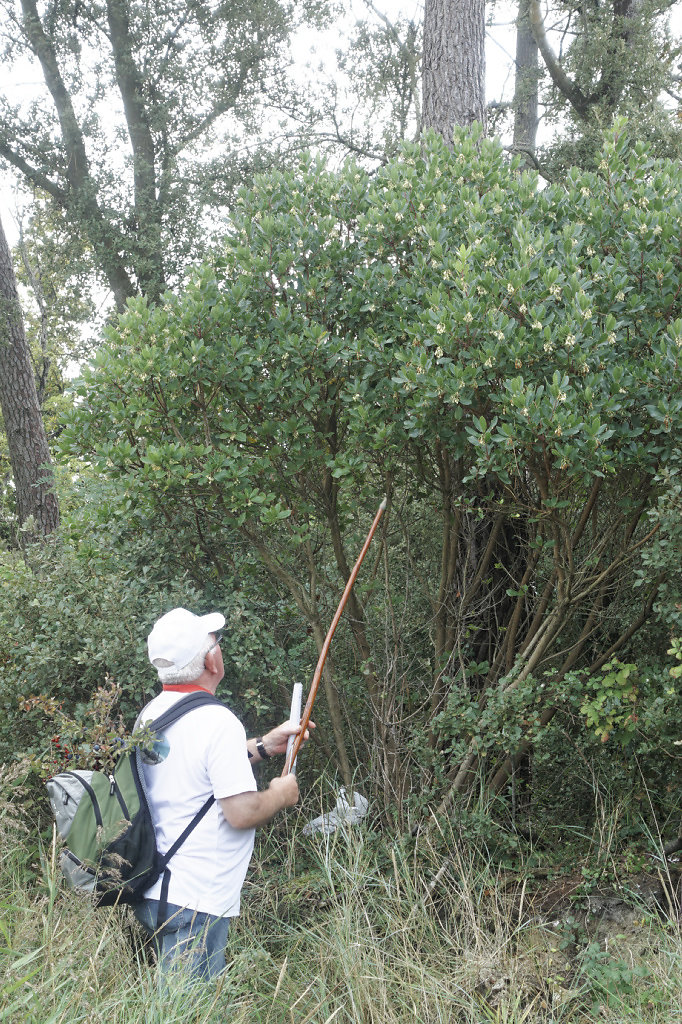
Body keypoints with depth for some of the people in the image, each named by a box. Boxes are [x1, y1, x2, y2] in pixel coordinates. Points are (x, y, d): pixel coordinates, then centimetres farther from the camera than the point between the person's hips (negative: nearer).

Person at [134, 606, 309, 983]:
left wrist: (265, 745, 20)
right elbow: (242, 812, -21)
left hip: (151, 892, 9)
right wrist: (280, 794, -2)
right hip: (195, 902, -8)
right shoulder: (216, 721, -20)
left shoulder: (151, 714, 7)